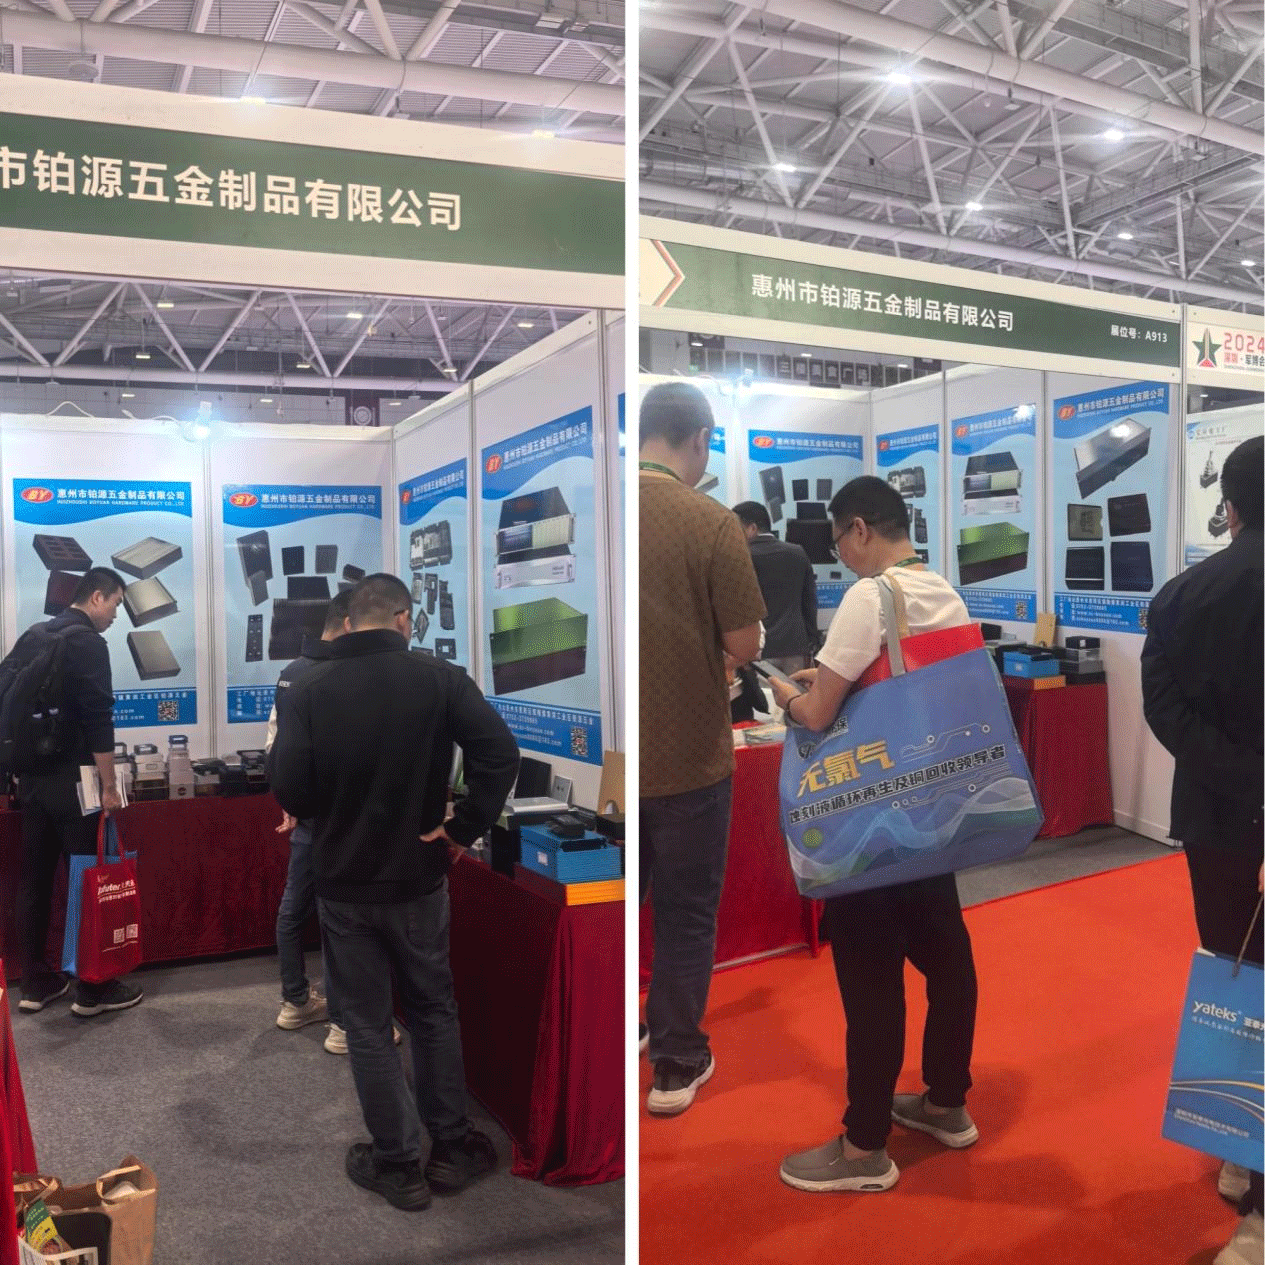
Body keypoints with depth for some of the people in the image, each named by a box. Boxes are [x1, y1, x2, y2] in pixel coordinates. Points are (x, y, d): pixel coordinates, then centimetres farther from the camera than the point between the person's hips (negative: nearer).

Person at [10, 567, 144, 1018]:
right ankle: (92, 990, 5)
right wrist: (109, 786, -16)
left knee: (34, 879, 12)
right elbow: (98, 719, -19)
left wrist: (22, 767, 21)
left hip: (31, 778, 8)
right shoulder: (87, 642, -12)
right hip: (72, 781, -8)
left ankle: (35, 982, 20)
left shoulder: (31, 637, 13)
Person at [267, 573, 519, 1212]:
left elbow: (287, 788, -13)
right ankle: (451, 1147, 30)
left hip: (343, 884, 0)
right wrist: (463, 828, -10)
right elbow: (500, 753, -20)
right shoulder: (439, 678, -9)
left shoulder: (310, 687, -9)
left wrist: (334, 817, 7)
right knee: (434, 1013, 20)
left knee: (367, 1027, 14)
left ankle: (398, 1165, 24)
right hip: (419, 880, 1)